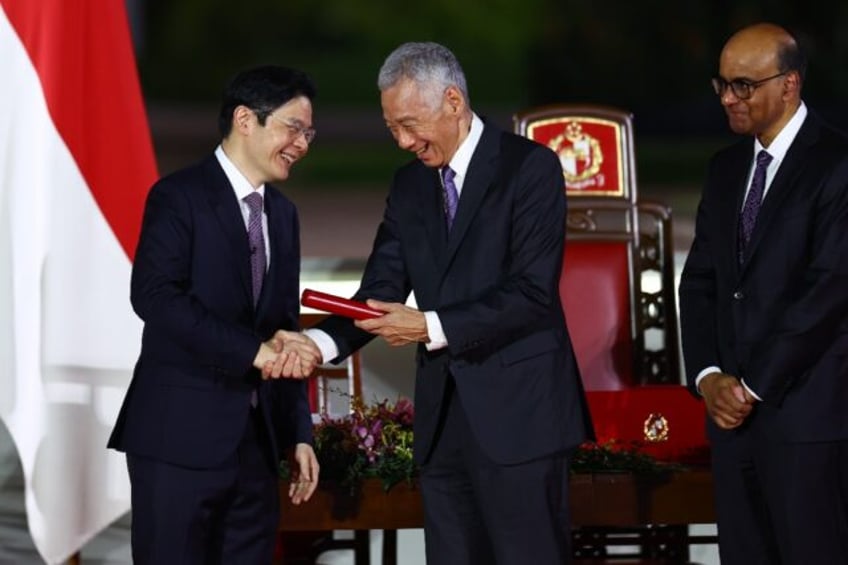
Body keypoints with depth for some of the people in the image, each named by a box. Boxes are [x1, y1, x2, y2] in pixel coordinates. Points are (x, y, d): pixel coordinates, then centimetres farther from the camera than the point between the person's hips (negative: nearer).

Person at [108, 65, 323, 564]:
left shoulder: (282, 213, 17)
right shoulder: (180, 197, -6)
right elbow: (155, 296, -20)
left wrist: (300, 432, 15)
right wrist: (254, 351, -23)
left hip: (257, 439, 7)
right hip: (182, 436, -7)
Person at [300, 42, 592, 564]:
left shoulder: (530, 167, -7)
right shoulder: (411, 184, 13)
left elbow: (532, 293, -15)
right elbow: (382, 290, 7)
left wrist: (432, 328, -20)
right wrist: (321, 343, -12)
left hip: (518, 412, -6)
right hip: (443, 418, 7)